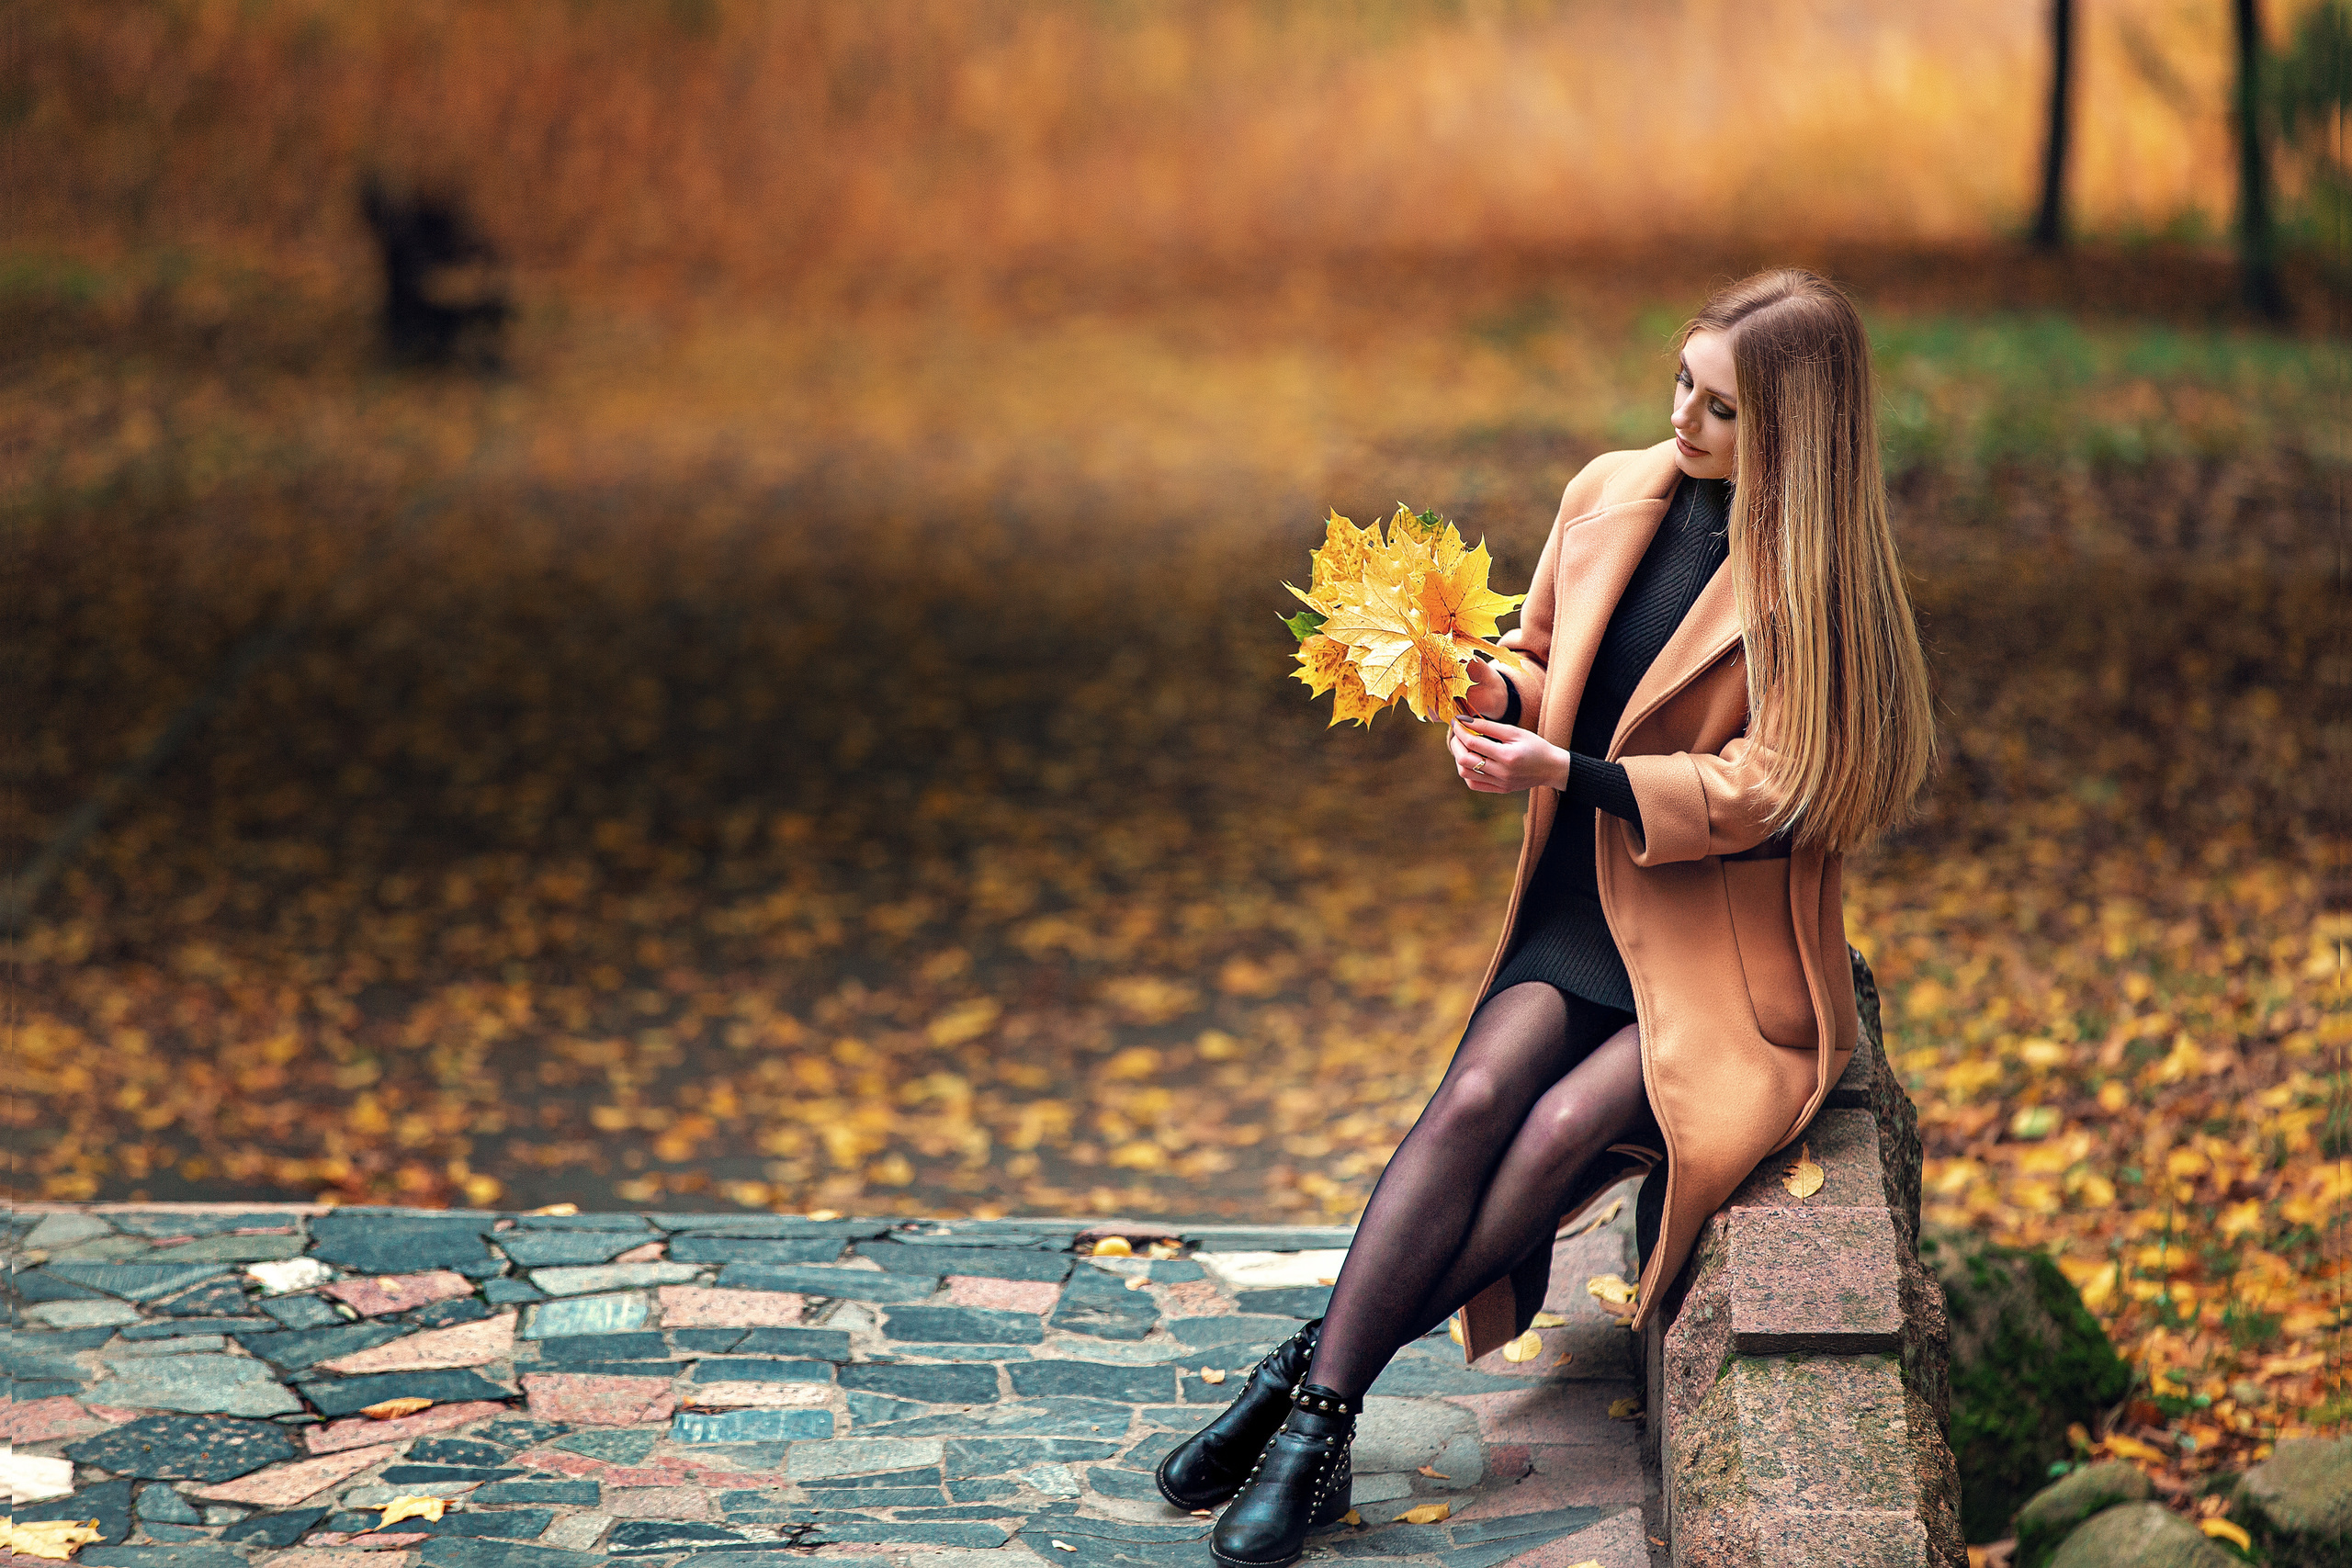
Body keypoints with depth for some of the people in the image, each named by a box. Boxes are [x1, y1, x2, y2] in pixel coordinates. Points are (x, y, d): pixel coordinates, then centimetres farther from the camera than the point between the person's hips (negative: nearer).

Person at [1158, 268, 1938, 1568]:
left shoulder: (1821, 582, -11)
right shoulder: (1610, 498, 5)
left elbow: (1753, 789, -15)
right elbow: (1541, 657, 18)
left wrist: (1562, 772, -23)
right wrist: (1492, 690, -6)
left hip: (1731, 944, -4)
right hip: (1588, 906, 4)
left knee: (1564, 1128, -26)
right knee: (1478, 1094, -23)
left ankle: (1313, 1367, -18)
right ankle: (1318, 1414, -25)